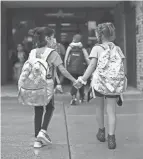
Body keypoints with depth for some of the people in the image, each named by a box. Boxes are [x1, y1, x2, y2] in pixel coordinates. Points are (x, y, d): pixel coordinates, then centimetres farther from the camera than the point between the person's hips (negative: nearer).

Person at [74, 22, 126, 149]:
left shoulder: (97, 48, -2)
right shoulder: (117, 49, 8)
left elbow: (92, 65, -11)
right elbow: (122, 68, 5)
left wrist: (82, 80, -10)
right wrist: (121, 84, 12)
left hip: (99, 82, -2)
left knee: (99, 107, 20)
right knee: (111, 110, 5)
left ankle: (101, 132, 32)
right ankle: (111, 138, -3)